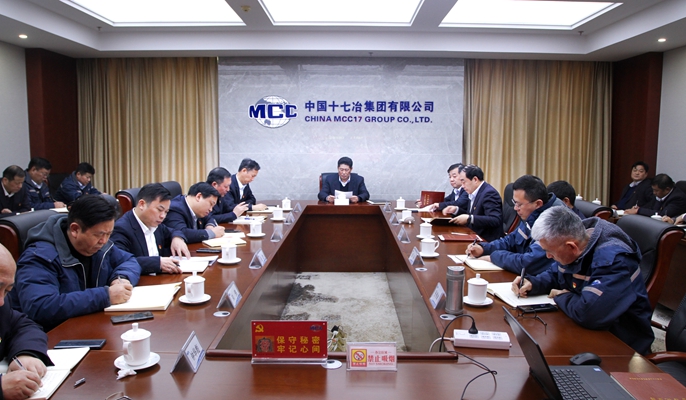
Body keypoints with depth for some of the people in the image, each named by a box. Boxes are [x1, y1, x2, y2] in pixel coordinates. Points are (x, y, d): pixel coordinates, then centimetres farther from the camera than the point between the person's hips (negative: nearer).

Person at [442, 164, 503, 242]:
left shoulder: (489, 193, -17)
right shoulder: (474, 193, 10)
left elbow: (495, 220, -26)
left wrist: (469, 219, -31)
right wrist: (456, 210, 3)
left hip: (486, 241, -8)